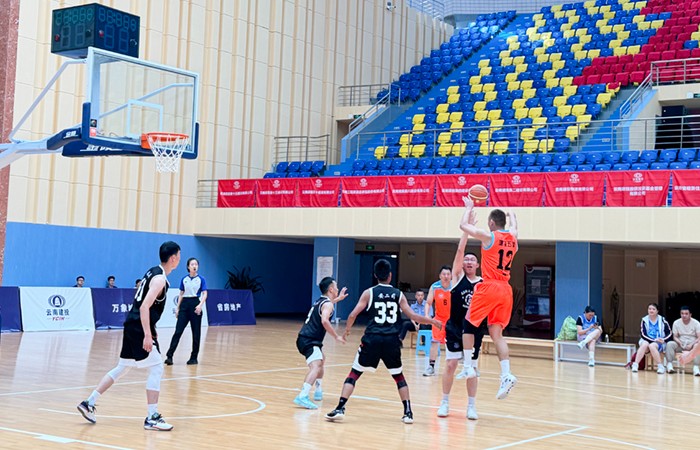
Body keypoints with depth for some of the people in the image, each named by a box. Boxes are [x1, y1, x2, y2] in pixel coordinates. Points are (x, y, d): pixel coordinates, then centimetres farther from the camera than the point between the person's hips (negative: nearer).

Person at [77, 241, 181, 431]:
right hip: (139, 328, -10)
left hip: (132, 325, 10)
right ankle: (152, 418, -5)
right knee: (156, 369, -6)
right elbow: (144, 307, -23)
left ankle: (89, 403, 19)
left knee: (121, 368, 16)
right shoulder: (160, 279, -15)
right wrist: (147, 334, -27)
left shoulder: (153, 272, 14)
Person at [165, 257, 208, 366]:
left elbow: (204, 294, -4)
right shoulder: (184, 279, 8)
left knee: (196, 333, 2)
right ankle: (169, 356, -10)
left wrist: (200, 305, -20)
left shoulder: (201, 279, 0)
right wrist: (178, 308, 10)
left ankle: (194, 358, 11)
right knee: (178, 331, -6)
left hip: (195, 305, -2)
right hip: (185, 304, 2)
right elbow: (181, 294, 14)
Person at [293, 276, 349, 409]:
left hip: (304, 339, 10)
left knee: (321, 359, 33)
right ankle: (303, 396, -44)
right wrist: (336, 336, -21)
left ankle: (318, 391, 38)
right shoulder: (328, 304, -8)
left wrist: (338, 298, 53)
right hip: (309, 341, -10)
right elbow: (324, 321, -27)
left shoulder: (320, 301, 19)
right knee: (316, 366, -27)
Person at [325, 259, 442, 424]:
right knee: (399, 376, 20)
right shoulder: (398, 294, 8)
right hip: (392, 341, 2)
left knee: (354, 373, 8)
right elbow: (412, 316, 6)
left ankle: (340, 409, -3)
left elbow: (353, 315, -3)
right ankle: (408, 413, 16)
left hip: (372, 339, -2)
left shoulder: (369, 293, 3)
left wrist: (347, 329, 16)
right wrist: (432, 321, 20)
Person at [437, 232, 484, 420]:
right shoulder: (458, 276, -2)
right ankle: (445, 403, 12)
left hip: (474, 330, 1)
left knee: (472, 367, 6)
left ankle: (471, 406, 16)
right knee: (451, 364, -1)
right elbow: (460, 249, -10)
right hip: (454, 328, -1)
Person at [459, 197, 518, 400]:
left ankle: (469, 367, 3)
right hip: (506, 290, 6)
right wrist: (511, 214, 56)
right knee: (496, 333, 7)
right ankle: (506, 374, -6)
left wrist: (469, 207, 17)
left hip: (489, 287, -6)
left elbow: (463, 225, 2)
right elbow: (514, 228, 37)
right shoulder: (513, 238, 11)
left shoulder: (489, 236, -7)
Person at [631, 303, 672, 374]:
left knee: (651, 346, -34)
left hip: (659, 344, -2)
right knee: (644, 344, -32)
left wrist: (663, 340, -17)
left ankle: (660, 367, -30)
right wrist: (654, 339, -17)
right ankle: (635, 365, -38)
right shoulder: (644, 320, 3)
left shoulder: (662, 320, -1)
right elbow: (643, 335, -3)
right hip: (647, 341, 2)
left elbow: (670, 334, 1)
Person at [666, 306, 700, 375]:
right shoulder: (676, 323, 0)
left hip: (692, 344, -2)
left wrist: (691, 345, -26)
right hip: (681, 344, 2)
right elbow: (675, 337, 1)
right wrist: (680, 343, -20)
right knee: (669, 344, -27)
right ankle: (669, 365, -31)